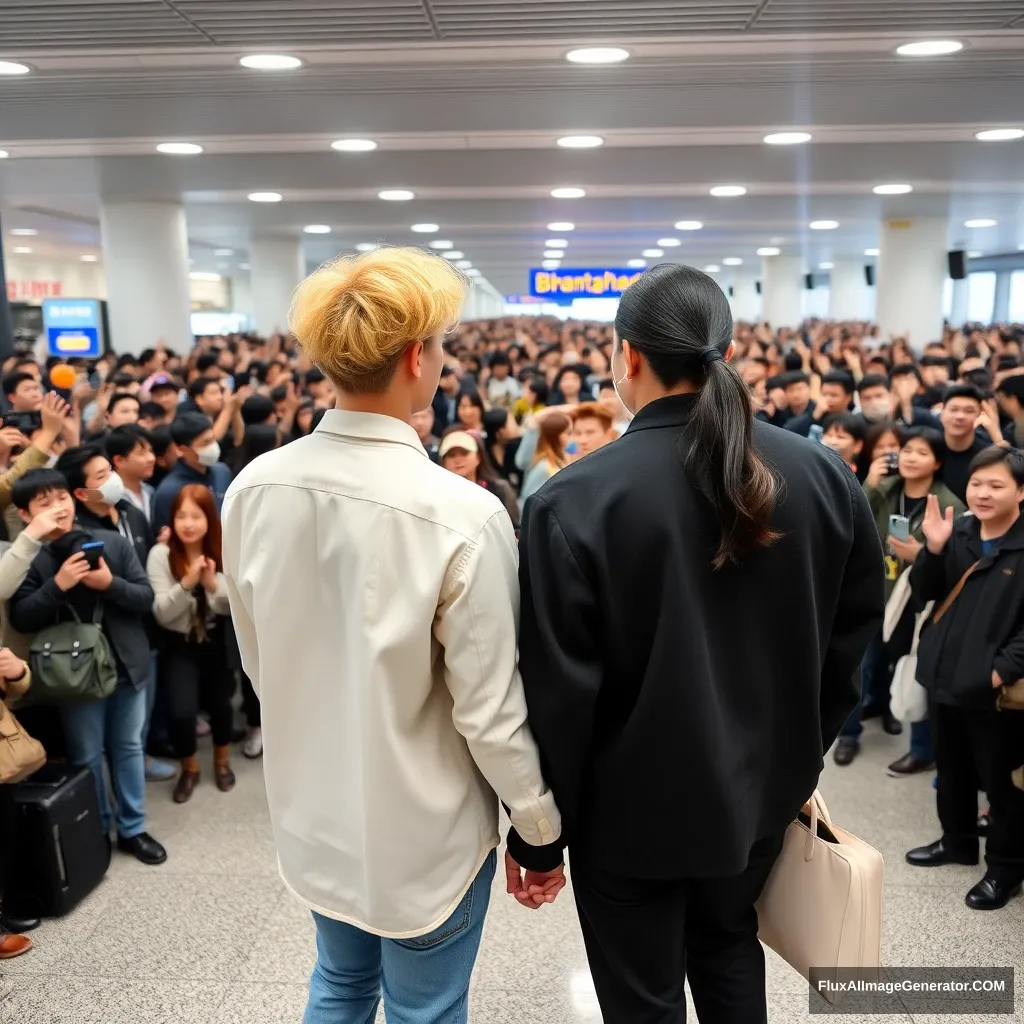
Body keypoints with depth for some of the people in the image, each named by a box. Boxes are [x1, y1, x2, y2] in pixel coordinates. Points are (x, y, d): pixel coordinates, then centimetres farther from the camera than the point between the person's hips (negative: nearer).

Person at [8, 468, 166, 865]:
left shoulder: (114, 542, -4)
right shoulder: (28, 559, -6)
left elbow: (146, 597, -5)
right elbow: (21, 619, -13)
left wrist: (111, 584, -23)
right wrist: (57, 585, -26)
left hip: (127, 665, 2)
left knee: (128, 747, 14)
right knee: (86, 756, 12)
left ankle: (132, 829, 29)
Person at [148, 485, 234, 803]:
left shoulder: (223, 552, -8)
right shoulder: (161, 554, -14)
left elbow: (233, 607, -11)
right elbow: (162, 614, -18)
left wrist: (213, 584, -29)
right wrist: (187, 582, -32)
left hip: (217, 641, 2)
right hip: (180, 645, -2)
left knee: (220, 702, 3)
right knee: (181, 711, -14)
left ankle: (222, 760, 35)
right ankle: (189, 767, 16)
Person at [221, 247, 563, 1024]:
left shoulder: (253, 489, -11)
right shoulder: (462, 514, -27)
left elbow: (260, 660, 2)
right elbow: (490, 709, -19)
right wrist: (540, 828, -3)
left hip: (311, 808, 5)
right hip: (423, 828, -5)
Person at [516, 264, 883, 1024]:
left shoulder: (574, 501, -22)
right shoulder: (825, 475, -7)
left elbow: (557, 691, -19)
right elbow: (852, 639, 3)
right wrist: (801, 752, 17)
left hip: (636, 802, -5)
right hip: (763, 784, 5)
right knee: (728, 945, 29)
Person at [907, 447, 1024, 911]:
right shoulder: (957, 532, 5)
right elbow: (923, 593, 2)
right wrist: (933, 549, -14)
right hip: (945, 674, 6)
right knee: (951, 770, 21)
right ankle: (957, 841, 40)